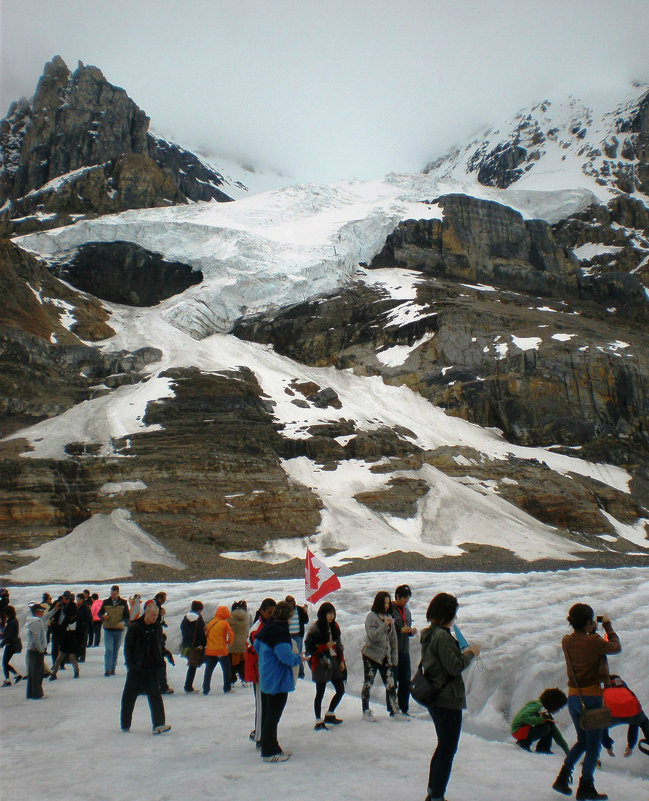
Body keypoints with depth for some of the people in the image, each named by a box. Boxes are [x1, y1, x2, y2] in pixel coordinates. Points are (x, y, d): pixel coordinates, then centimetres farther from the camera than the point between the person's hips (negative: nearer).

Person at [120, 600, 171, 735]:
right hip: (136, 668, -3)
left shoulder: (157, 628, 5)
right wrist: (130, 665, -11)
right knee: (129, 696, 8)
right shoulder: (135, 627, -9)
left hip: (151, 668, 3)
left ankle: (158, 725, -9)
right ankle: (125, 724, 24)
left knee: (155, 695, -6)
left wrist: (160, 662, 8)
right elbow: (128, 647, -6)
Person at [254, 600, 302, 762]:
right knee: (273, 717, 2)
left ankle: (272, 747, 32)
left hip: (265, 679, 10)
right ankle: (269, 752, 12)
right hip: (278, 681, -10)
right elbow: (286, 656, -29)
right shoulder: (280, 633, -24)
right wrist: (298, 658, -11)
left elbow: (256, 645, 20)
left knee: (267, 714, 18)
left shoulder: (267, 629, 5)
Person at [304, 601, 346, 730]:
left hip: (334, 661, 7)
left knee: (341, 690, 10)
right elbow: (309, 648, -12)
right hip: (321, 663, -7)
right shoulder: (315, 628, -12)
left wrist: (341, 660, 10)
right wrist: (326, 646, -18)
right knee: (320, 693, 0)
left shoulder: (334, 626, 9)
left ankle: (329, 715, 28)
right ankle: (318, 722, 11)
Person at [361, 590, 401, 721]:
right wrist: (385, 625, -27)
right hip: (371, 655, -5)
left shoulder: (389, 617, 10)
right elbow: (373, 635, -18)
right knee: (368, 683, 5)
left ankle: (394, 710, 13)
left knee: (390, 683, 3)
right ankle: (366, 711, 16)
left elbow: (393, 638, 14)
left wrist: (394, 657, 11)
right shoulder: (371, 616, -8)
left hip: (385, 656, 5)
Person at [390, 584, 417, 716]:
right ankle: (392, 710, 7)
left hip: (405, 651, 7)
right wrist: (401, 630, -19)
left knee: (406, 681, 10)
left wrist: (412, 631, 3)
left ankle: (404, 710, 20)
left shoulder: (406, 610, 15)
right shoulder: (390, 609, -9)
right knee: (392, 682, -1)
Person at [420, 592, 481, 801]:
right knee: (447, 750, 1)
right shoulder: (442, 636, -21)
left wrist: (462, 653, 14)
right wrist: (471, 654, -6)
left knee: (443, 747, 21)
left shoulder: (428, 634, 9)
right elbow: (454, 667, -21)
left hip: (434, 699, 10)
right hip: (447, 700, -10)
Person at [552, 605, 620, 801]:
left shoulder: (566, 641, -1)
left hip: (573, 697, 6)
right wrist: (607, 626, 9)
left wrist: (592, 632, 17)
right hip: (592, 698, -6)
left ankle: (563, 777, 15)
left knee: (582, 740, 22)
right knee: (594, 744, 9)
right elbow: (616, 647, -1)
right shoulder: (593, 642, -19)